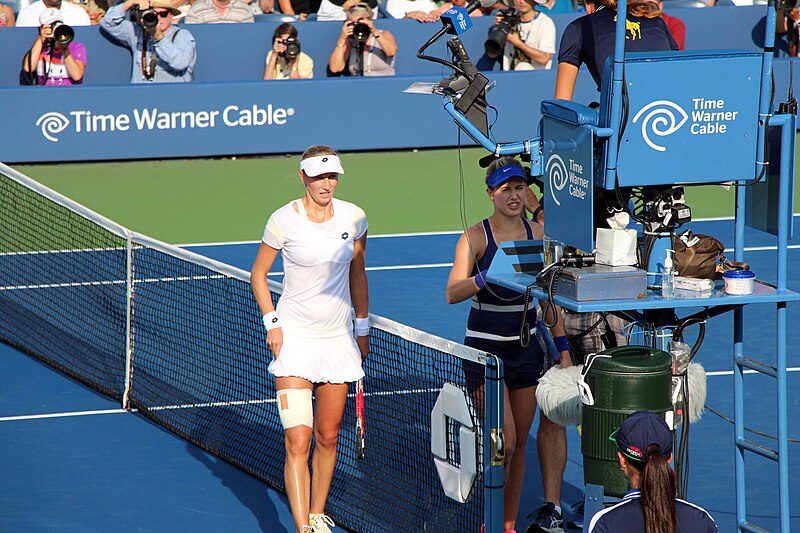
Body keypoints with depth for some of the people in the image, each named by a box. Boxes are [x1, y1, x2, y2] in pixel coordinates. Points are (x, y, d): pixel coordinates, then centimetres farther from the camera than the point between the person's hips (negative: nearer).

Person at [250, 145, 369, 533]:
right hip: (295, 337, -4)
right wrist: (271, 322, -7)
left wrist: (362, 328, 14)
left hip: (339, 338, 4)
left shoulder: (354, 218, 0)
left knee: (327, 436, 10)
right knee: (297, 442, -12)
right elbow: (258, 274, 3)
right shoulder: (284, 220, -9)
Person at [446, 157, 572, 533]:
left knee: (519, 447, 7)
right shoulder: (476, 237, -10)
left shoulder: (537, 234, 3)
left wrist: (562, 349, 10)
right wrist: (489, 277, -41)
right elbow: (453, 293, -23)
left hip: (527, 347, 4)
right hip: (484, 349, -4)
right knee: (504, 442, -12)